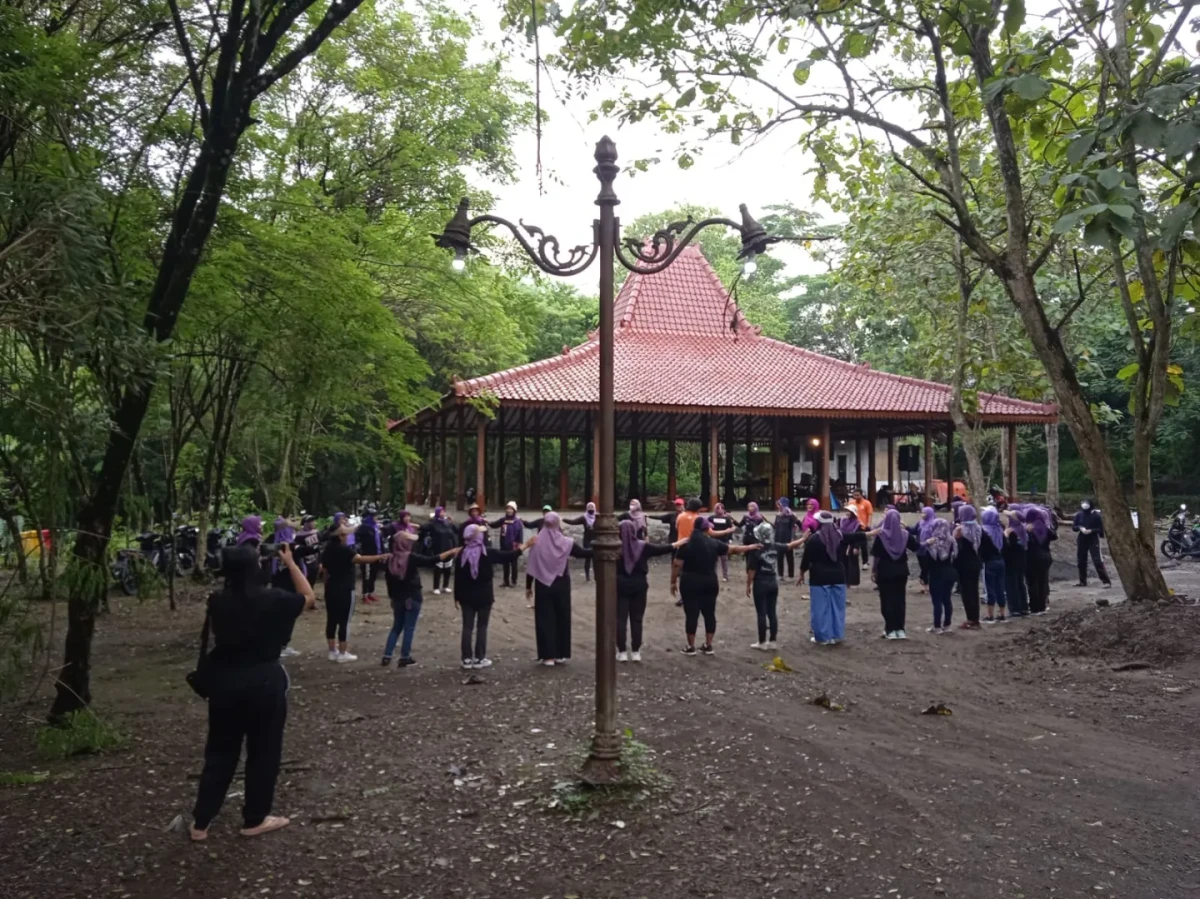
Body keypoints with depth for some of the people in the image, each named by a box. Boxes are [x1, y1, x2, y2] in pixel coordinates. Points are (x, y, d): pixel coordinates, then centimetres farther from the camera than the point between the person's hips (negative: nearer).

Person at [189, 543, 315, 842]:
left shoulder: (217, 602, -5)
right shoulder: (273, 600, -16)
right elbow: (309, 597, 1)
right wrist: (290, 563, 4)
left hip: (224, 681, 4)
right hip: (264, 682, -4)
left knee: (220, 750, 16)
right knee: (263, 751, 11)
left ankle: (200, 822, 21)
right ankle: (254, 819, 22)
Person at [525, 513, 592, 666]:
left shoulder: (536, 542, -6)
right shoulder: (566, 543, -8)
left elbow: (531, 567, -3)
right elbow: (583, 553, -3)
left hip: (542, 586, 0)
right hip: (561, 585, 0)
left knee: (545, 619, 6)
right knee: (562, 618, 11)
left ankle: (548, 656, 4)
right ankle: (561, 654, 16)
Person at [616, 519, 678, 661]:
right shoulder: (643, 546, -3)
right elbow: (662, 549, 6)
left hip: (620, 586, -2)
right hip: (639, 585, 2)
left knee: (620, 619, 4)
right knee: (637, 619, 9)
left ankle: (622, 652, 4)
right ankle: (635, 652, 12)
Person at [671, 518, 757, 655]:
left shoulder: (685, 545, -5)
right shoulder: (714, 544, 0)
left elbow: (677, 565, -7)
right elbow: (734, 549, 11)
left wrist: (673, 582, 3)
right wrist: (750, 547, 26)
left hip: (689, 583, -2)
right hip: (709, 583, 2)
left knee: (691, 614, 2)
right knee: (709, 614, 11)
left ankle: (691, 647, 8)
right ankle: (708, 646, 16)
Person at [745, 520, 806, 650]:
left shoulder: (755, 550, -18)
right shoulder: (774, 547, -2)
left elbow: (751, 570, -15)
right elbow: (790, 546, 13)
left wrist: (748, 585, -4)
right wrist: (803, 538, 28)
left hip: (760, 584, -5)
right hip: (773, 583, 5)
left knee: (761, 614, 1)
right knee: (772, 612, 11)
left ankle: (762, 642, 6)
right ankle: (772, 641, 16)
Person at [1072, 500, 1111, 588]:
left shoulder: (1096, 515, -10)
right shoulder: (1078, 515, -1)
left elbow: (1100, 528, -6)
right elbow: (1073, 527, 3)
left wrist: (1091, 530, -21)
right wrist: (1080, 528, -17)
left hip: (1093, 540, -4)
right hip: (1082, 540, 4)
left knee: (1097, 561, -12)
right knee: (1081, 561, 10)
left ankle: (1106, 581, -9)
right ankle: (1083, 581, 21)